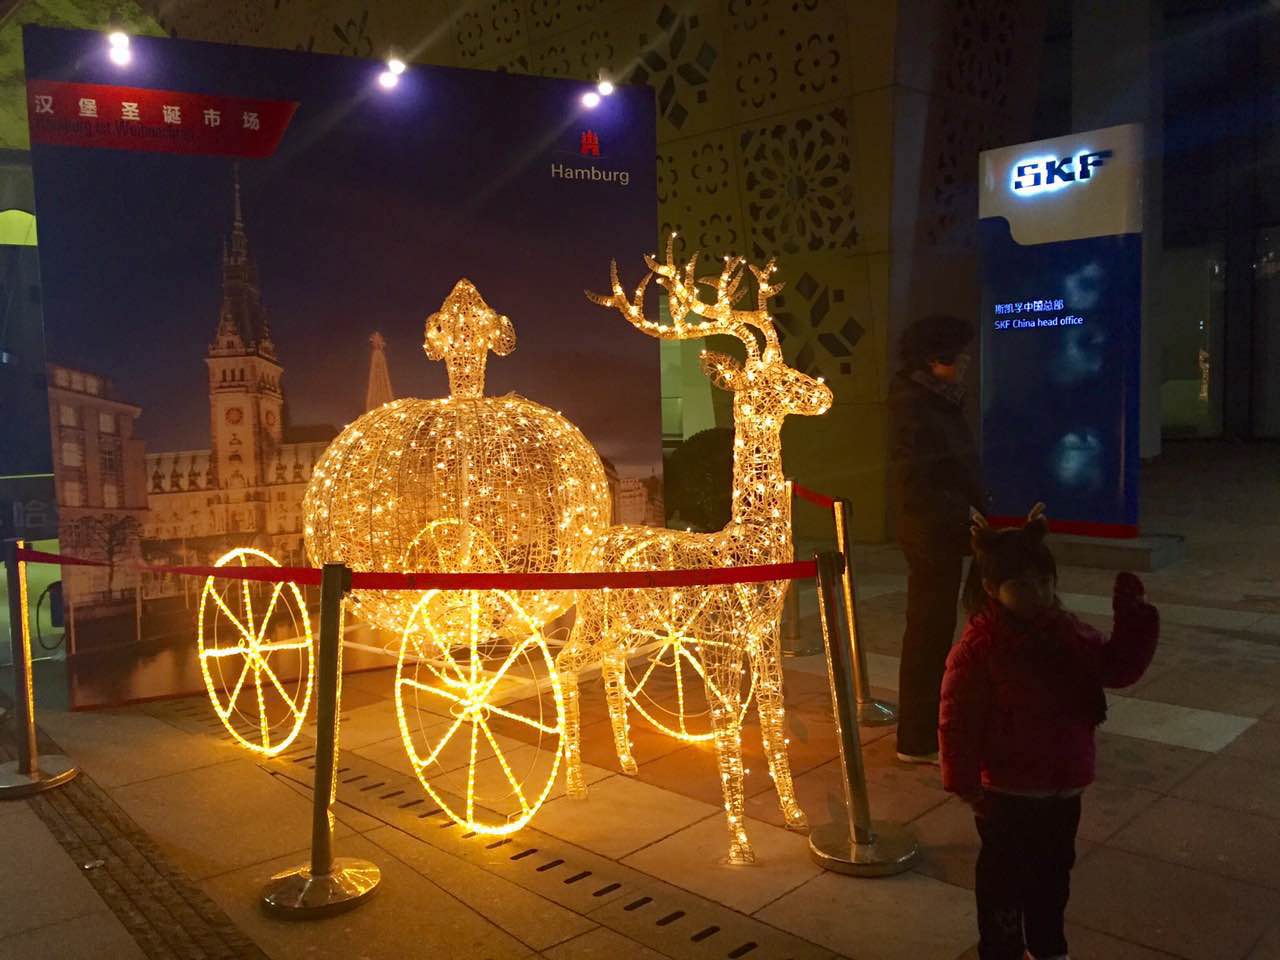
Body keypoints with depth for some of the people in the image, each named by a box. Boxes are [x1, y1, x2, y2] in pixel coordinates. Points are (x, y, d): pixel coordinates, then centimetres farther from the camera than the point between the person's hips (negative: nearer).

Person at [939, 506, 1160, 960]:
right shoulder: (978, 647, -22)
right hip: (1006, 793, -6)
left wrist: (1134, 616, -6)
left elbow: (1119, 667, 7)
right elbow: (959, 720, -19)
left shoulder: (1068, 633, -1)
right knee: (1005, 878, 10)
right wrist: (965, 782, -17)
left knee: (1053, 873, 24)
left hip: (1063, 787, 7)